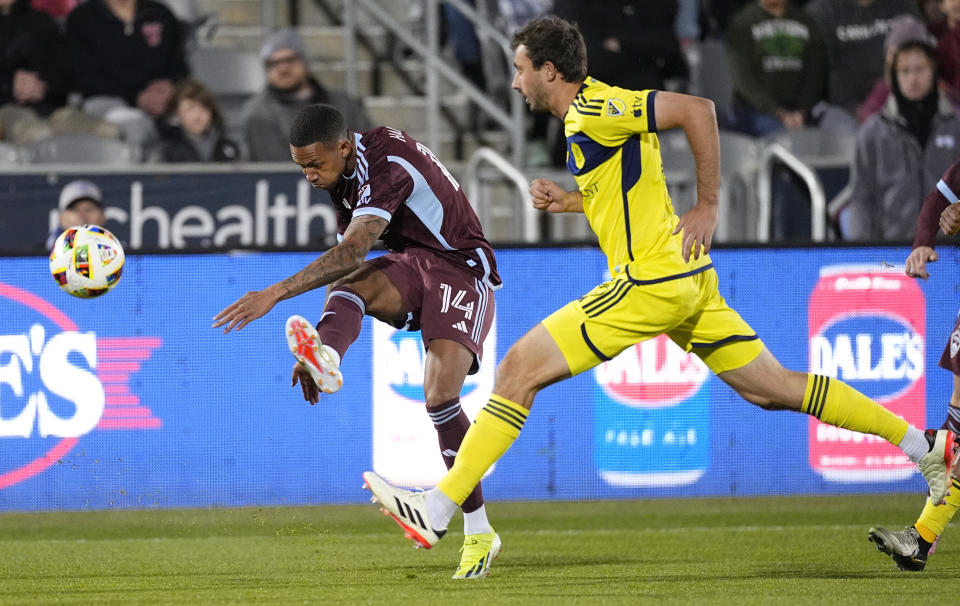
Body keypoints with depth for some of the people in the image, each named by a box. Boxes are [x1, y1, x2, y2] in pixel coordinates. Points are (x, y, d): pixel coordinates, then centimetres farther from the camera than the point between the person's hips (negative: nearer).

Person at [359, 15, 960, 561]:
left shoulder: (595, 110, -14)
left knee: (520, 368, -8)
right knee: (771, 386, 13)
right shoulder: (588, 114, 16)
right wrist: (570, 201, 14)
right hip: (685, 280, 10)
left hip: (651, 283, -10)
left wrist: (707, 208, -17)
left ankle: (438, 509, -8)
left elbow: (697, 109, -21)